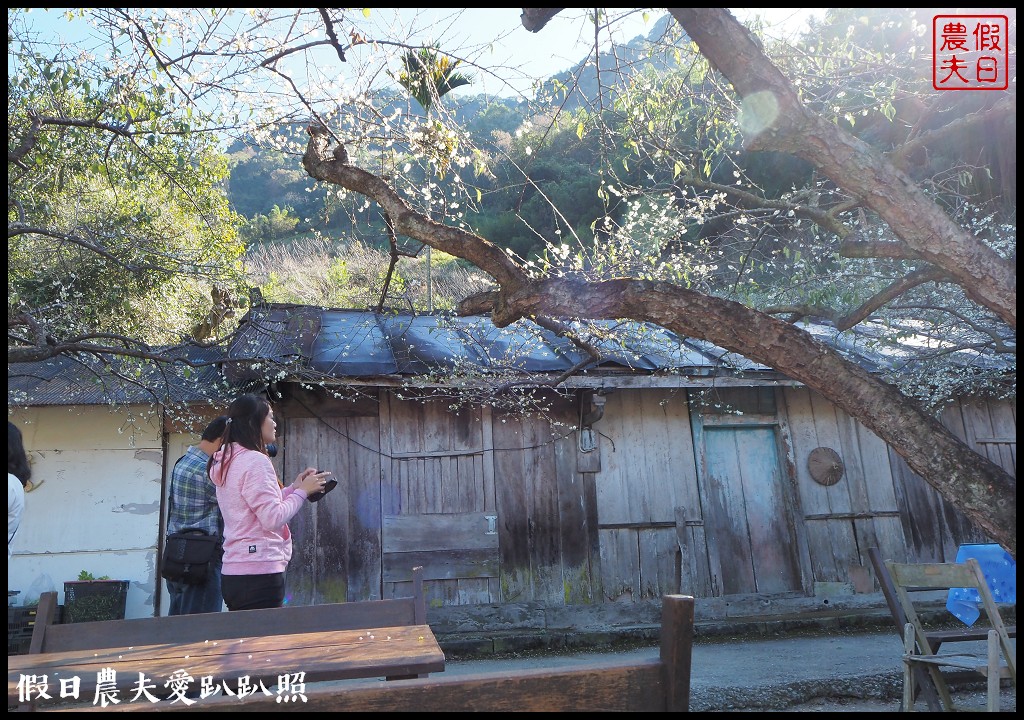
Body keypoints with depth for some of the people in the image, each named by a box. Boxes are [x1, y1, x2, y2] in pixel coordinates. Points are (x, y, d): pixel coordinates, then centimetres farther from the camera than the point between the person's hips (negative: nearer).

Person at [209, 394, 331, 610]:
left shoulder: (229, 462, 14)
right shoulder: (255, 461, -14)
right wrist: (303, 491, -8)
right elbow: (273, 518, -19)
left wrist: (293, 487, 14)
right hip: (259, 574, -9)